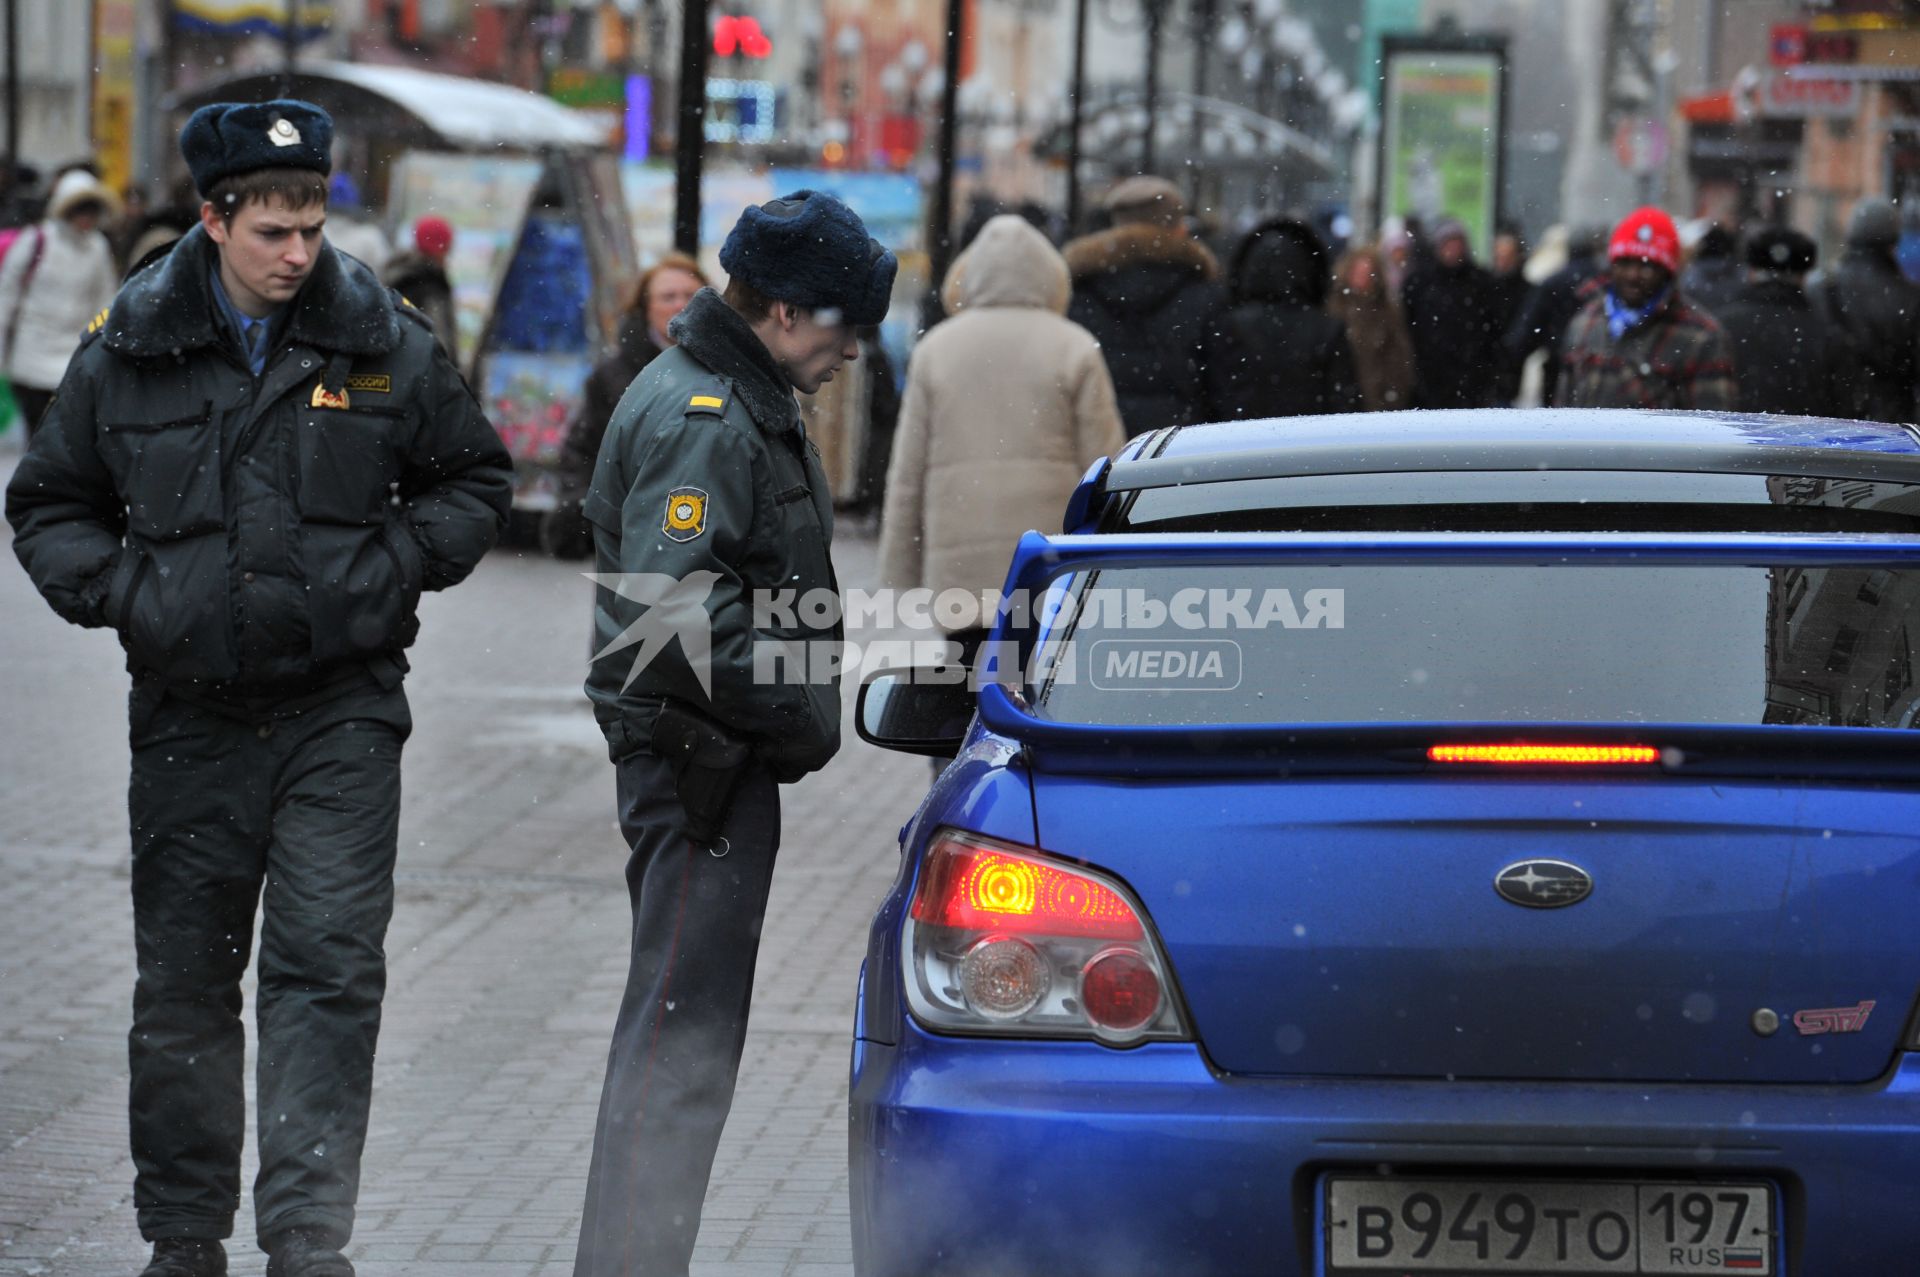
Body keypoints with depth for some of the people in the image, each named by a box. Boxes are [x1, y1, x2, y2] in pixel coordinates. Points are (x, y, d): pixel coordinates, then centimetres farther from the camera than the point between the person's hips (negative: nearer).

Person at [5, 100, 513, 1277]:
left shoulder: (385, 346, 0)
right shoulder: (130, 353, 1)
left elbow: (475, 481, 14)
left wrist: (395, 565, -3)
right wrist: (121, 593, -5)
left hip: (343, 707, -1)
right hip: (190, 714, 1)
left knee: (329, 964, -11)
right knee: (184, 983, 8)